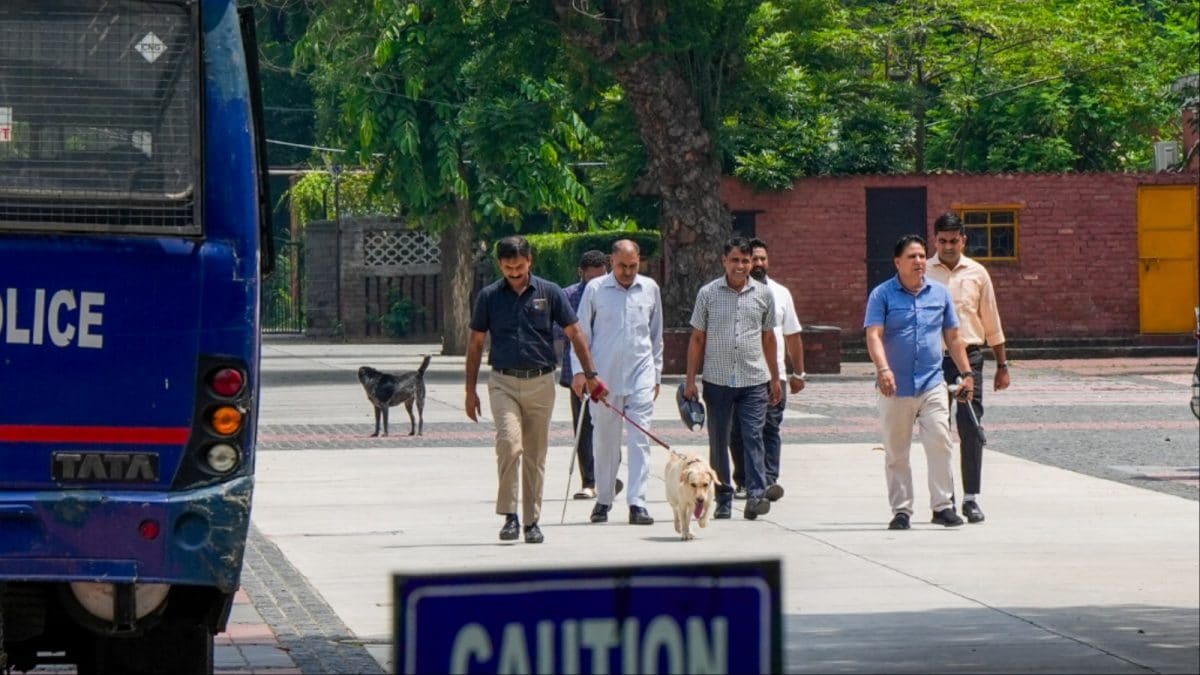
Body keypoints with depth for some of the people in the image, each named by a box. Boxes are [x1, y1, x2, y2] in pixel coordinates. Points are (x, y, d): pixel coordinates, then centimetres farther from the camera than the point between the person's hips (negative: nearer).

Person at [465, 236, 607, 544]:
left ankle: (532, 521, 15)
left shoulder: (549, 293, 2)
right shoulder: (489, 296, 3)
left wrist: (591, 374, 1)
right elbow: (476, 344, 9)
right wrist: (470, 389, 7)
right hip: (503, 383, -1)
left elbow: (574, 334, 7)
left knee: (535, 455, 6)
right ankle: (509, 515, -12)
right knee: (509, 443, -20)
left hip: (540, 383, 1)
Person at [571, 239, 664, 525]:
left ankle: (637, 503, -9)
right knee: (605, 442, 7)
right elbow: (581, 333, 4)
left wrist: (657, 373, 17)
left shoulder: (650, 289, 8)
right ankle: (603, 500, 20)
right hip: (604, 377, -1)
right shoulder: (595, 289, 0)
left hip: (640, 375, 1)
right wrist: (579, 371, -4)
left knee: (640, 440, -7)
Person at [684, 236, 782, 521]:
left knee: (753, 437, -11)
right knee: (718, 442, 5)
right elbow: (697, 338, 7)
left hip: (754, 380, 0)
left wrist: (775, 378, 17)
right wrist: (690, 380, 2)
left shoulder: (763, 294, 7)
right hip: (717, 380, 0)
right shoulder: (708, 293, 3)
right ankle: (723, 500, 11)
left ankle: (756, 495, -16)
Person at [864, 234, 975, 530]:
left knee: (940, 444, -10)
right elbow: (874, 335, -11)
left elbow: (953, 337, 18)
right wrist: (883, 369, -26)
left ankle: (943, 506, -5)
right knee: (896, 453, 4)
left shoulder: (939, 293, 11)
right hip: (896, 388, -2)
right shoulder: (882, 295, 0)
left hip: (932, 384, 2)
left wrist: (966, 373, 14)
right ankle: (901, 510, 12)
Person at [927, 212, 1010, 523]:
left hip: (969, 357, 0)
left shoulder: (977, 273, 8)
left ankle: (971, 498, 1)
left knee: (971, 430, -4)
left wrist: (1002, 365, 14)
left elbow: (991, 323, 14)